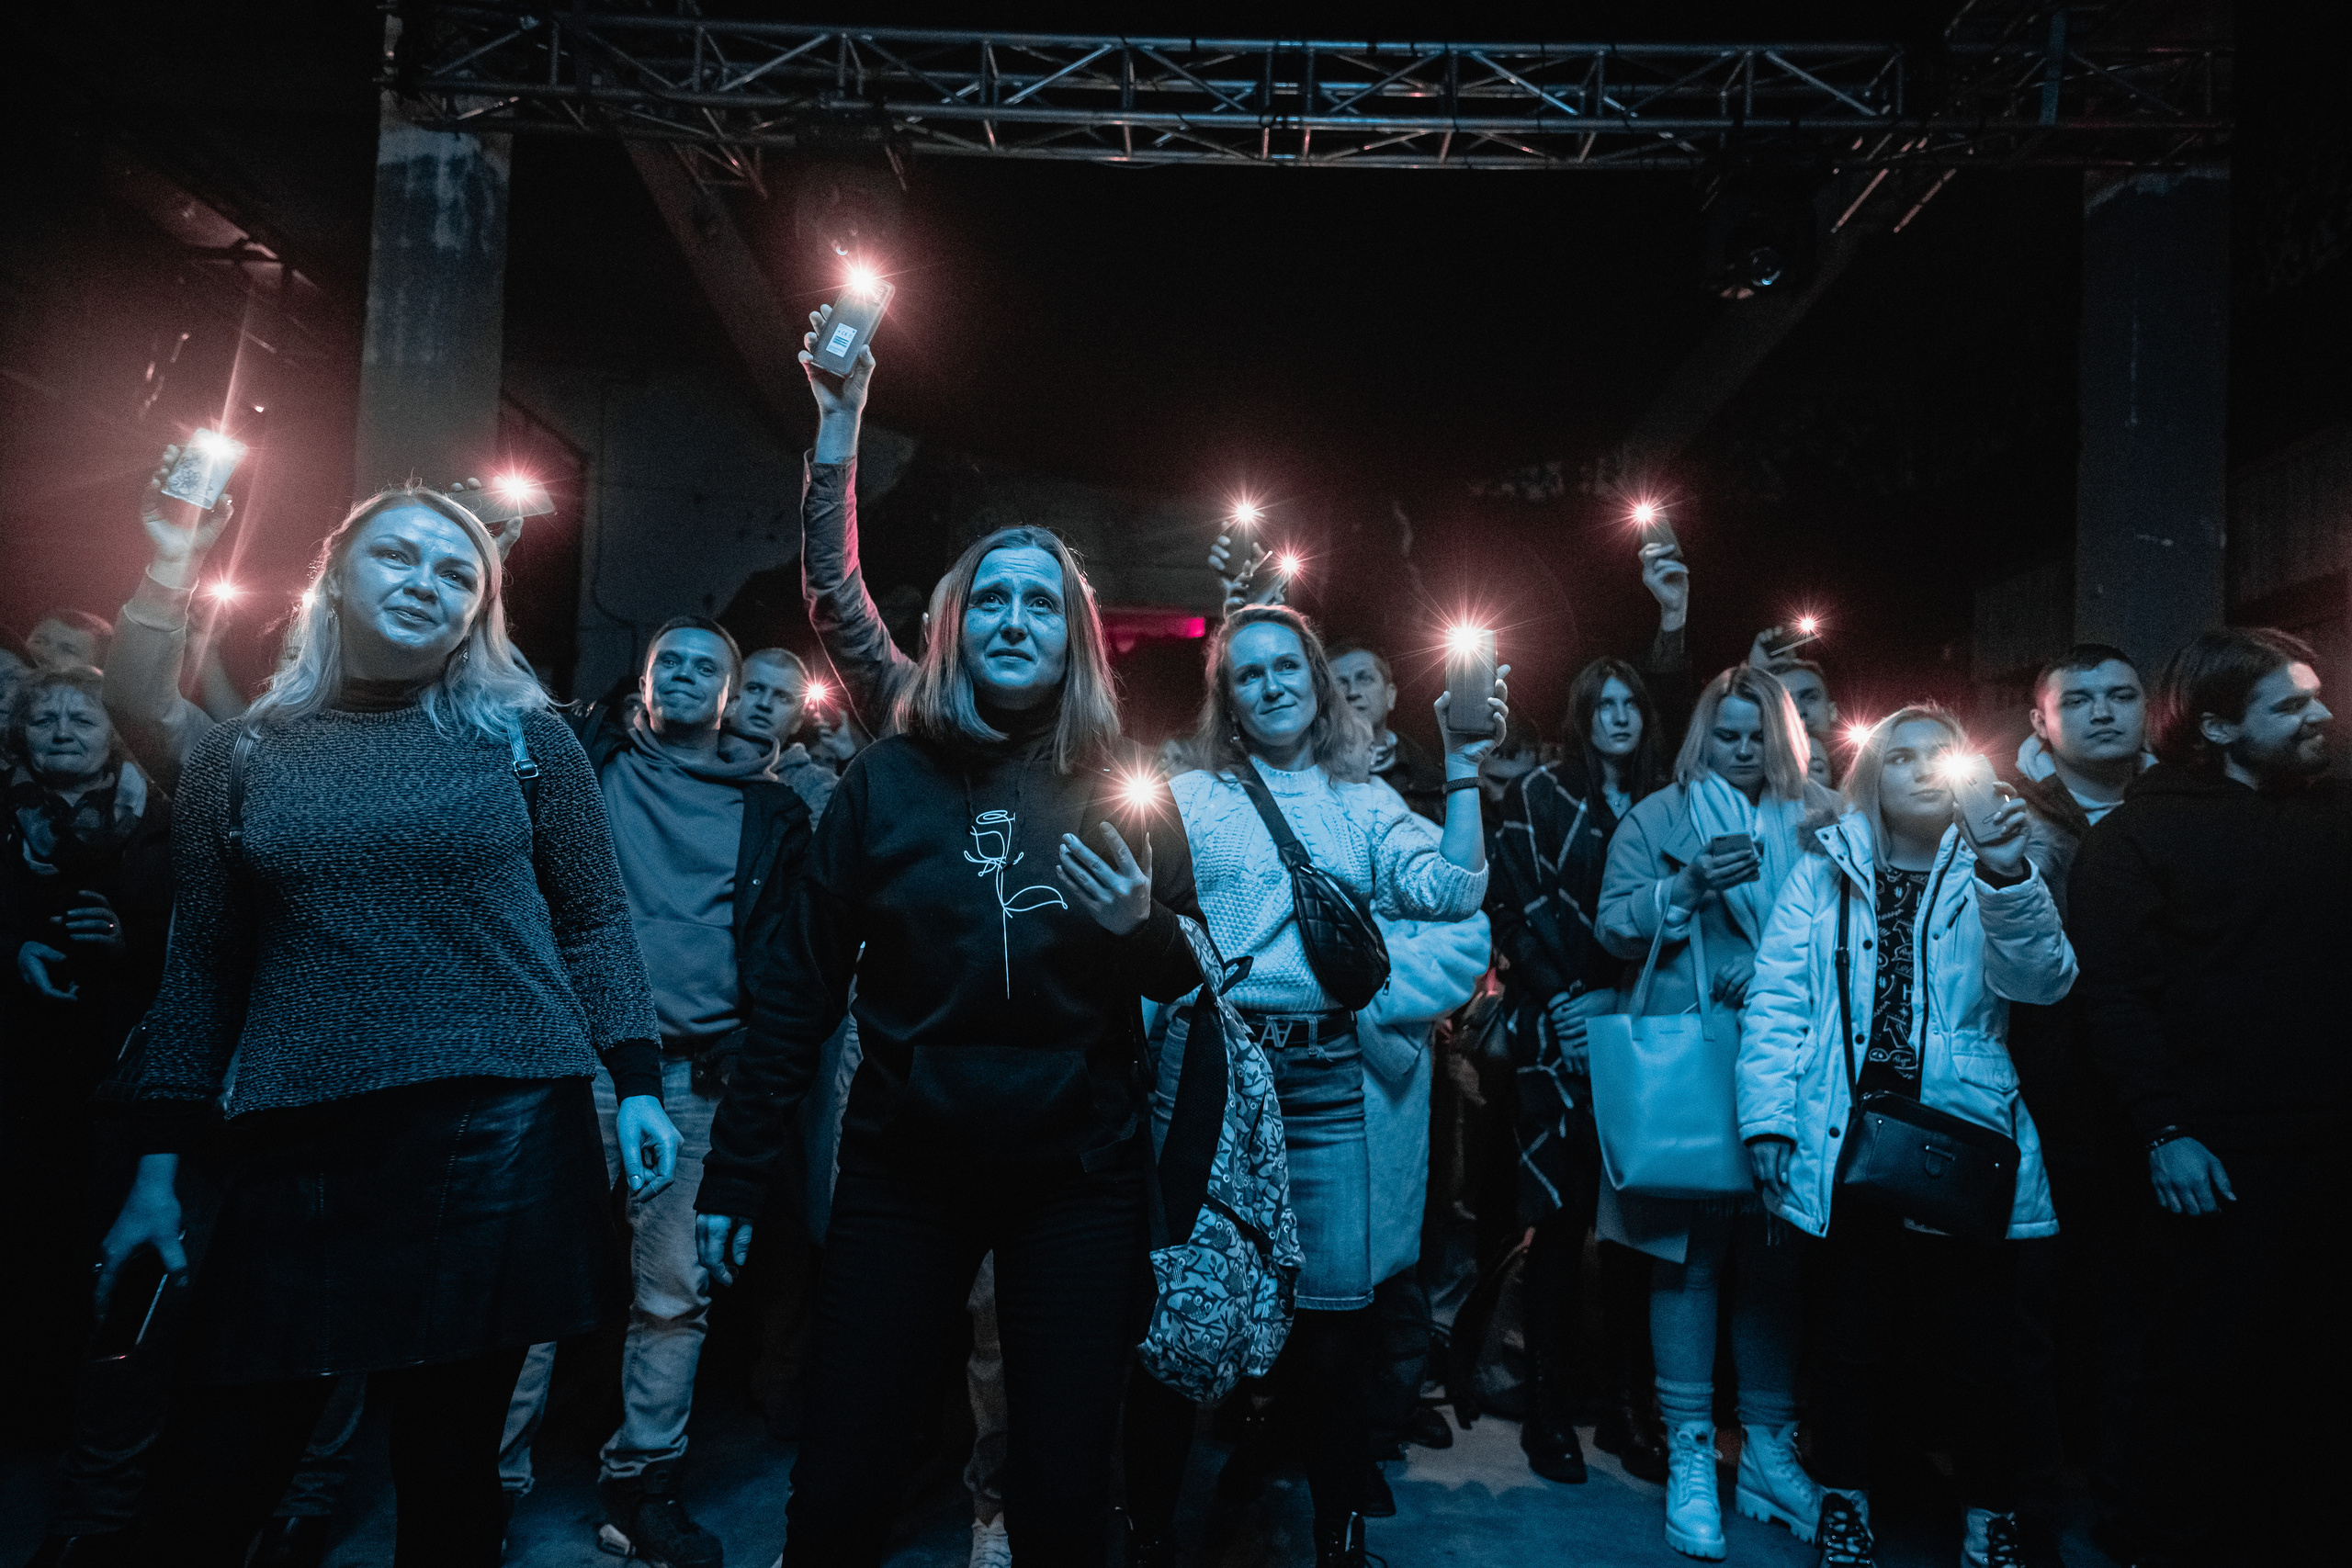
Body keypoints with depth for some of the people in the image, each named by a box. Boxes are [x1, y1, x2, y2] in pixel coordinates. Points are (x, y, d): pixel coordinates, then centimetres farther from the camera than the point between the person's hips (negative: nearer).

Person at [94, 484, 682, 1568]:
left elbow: (593, 924, 7)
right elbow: (203, 970, 11)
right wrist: (157, 1167, 10)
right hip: (302, 1149, 2)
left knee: (448, 1469, 8)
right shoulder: (240, 758, 9)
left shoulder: (524, 736, 5)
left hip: (504, 1135, -1)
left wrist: (637, 1083, -2)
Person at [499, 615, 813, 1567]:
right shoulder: (586, 759, 11)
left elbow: (779, 950, 8)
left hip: (695, 1075, 1)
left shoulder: (770, 811, 11)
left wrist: (747, 1050, 0)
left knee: (675, 1292, 5)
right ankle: (492, 1477, 13)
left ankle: (641, 1484, 19)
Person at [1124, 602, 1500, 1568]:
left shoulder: (1365, 805, 11)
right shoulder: (1189, 798, 7)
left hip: (1325, 1078, 2)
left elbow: (1453, 891, -3)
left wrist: (1462, 769, -9)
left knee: (1334, 1307, 4)